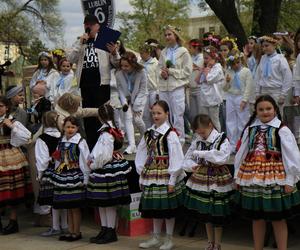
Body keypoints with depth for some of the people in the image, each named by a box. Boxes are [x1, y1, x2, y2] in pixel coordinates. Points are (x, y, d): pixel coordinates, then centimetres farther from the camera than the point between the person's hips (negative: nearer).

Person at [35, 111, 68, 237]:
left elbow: (42, 159, -11)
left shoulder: (42, 139, -11)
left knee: (53, 199, -1)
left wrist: (40, 173, -1)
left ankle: (56, 227, 5)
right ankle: (64, 225, 21)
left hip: (50, 171, -5)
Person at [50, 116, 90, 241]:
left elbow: (85, 161, -11)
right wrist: (56, 176, 12)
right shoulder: (61, 142, 9)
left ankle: (76, 232, 9)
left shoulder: (80, 142, -10)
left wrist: (85, 179, -11)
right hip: (63, 176, 6)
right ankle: (70, 231, 20)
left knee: (75, 206, -1)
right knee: (67, 206, 12)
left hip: (75, 177, -6)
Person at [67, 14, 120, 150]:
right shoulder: (80, 42, 16)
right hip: (85, 82, 3)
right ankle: (90, 143, 14)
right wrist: (80, 43, -6)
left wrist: (114, 53, -18)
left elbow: (116, 63, 4)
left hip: (101, 82, -3)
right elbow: (70, 59, 2)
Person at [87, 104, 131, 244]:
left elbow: (104, 156, -22)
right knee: (101, 202, 16)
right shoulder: (114, 130, 8)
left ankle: (111, 232, 9)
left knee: (109, 203, 0)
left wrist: (93, 166, -8)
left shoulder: (106, 133, -20)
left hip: (107, 170, -9)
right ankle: (104, 230, 23)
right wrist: (92, 159, 3)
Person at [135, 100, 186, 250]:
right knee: (154, 208, 14)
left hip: (166, 176, -6)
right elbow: (141, 154, 12)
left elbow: (176, 158, -14)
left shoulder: (170, 134, -12)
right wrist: (141, 173, 7)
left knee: (168, 208, 4)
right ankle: (156, 238, 27)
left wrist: (172, 181, -15)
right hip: (151, 176, 6)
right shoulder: (149, 133, 7)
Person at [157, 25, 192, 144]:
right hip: (163, 87, 5)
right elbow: (159, 67, 16)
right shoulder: (164, 52, 13)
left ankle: (180, 139, 5)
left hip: (177, 87, -5)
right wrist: (162, 73, -6)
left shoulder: (183, 52, -2)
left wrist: (171, 71, -12)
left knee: (177, 115, -3)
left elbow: (187, 71, -6)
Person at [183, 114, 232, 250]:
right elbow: (187, 159, 9)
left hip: (217, 181, -5)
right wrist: (192, 166, -14)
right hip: (201, 180, 5)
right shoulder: (197, 141, 3)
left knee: (217, 214, 4)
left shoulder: (222, 140, -10)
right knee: (205, 213, 14)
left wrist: (200, 153, -22)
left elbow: (221, 157, -27)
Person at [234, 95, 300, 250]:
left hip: (275, 179, -4)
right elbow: (241, 154, 9)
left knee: (278, 219, 5)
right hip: (252, 179, 4)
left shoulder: (282, 130, -5)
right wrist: (238, 176, 8)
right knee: (257, 218, 13)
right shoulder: (250, 129, 7)